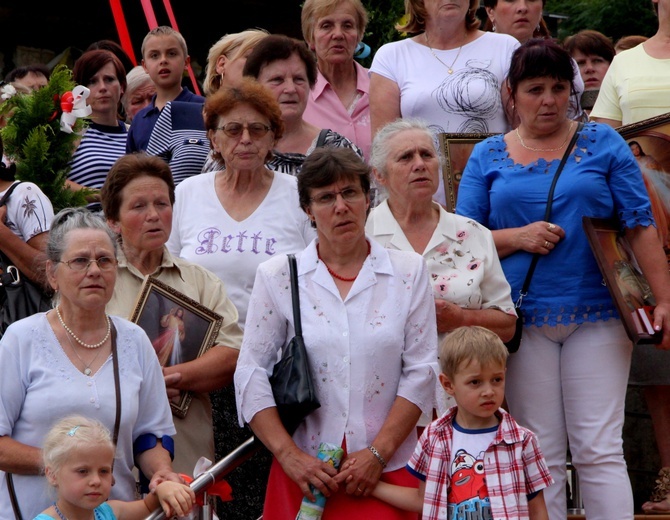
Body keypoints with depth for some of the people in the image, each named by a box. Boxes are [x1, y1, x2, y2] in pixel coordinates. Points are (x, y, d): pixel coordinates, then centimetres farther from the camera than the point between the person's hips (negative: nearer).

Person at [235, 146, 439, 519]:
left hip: (388, 470, 0)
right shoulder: (277, 275, 5)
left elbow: (421, 372, 0)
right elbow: (252, 376, 1)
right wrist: (289, 455, -9)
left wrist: (378, 453, -9)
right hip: (306, 470, 0)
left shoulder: (408, 271, 5)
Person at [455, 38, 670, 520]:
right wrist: (516, 238, -11)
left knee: (599, 450, -4)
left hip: (597, 316, -1)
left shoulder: (602, 143, 5)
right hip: (524, 317, 1)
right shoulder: (488, 156, 9)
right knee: (540, 456, 3)